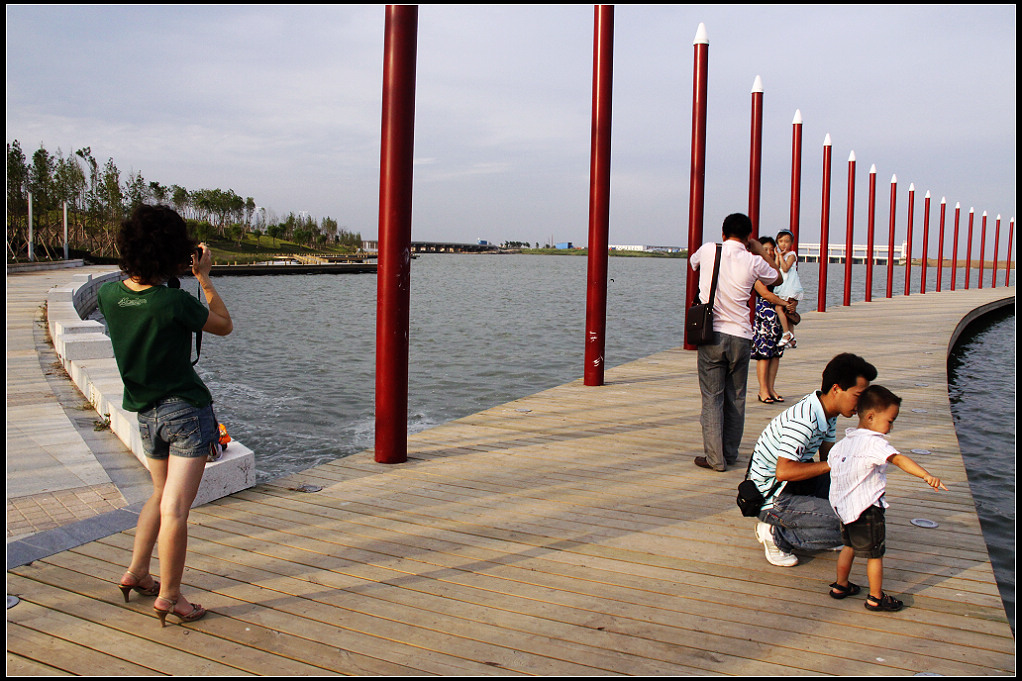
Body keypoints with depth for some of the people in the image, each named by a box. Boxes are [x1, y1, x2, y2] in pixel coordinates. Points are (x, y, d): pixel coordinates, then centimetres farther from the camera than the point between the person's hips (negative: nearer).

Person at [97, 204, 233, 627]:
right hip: (187, 410, -7)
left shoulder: (110, 294, -4)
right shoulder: (175, 303, -21)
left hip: (146, 414, 7)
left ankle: (136, 573, 30)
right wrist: (204, 278, 1)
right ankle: (168, 596, 7)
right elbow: (224, 325, -4)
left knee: (161, 495, 25)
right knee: (175, 509, -1)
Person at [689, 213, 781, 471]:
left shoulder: (708, 251, -1)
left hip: (712, 334, 0)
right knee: (736, 398, 12)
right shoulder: (753, 262, -2)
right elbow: (777, 278, 19)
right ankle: (730, 452, 21)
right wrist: (759, 249, 24)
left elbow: (692, 262, 25)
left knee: (712, 397, 3)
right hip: (741, 336, 1)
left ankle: (714, 457, 1)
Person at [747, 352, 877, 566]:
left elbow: (827, 456, 11)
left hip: (793, 486, 9)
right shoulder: (804, 421, -28)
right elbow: (783, 472, -34)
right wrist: (831, 464, -27)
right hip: (772, 500, -9)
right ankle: (776, 534, -3)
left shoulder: (828, 413, 2)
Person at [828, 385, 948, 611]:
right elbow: (898, 459, -34)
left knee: (849, 546, 24)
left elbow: (832, 461, 21)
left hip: (844, 506, 8)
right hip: (867, 508, -8)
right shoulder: (873, 442, -20)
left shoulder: (844, 442, 8)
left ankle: (840, 586, 35)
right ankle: (876, 598, 16)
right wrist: (926, 476, -45)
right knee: (875, 554, 6)